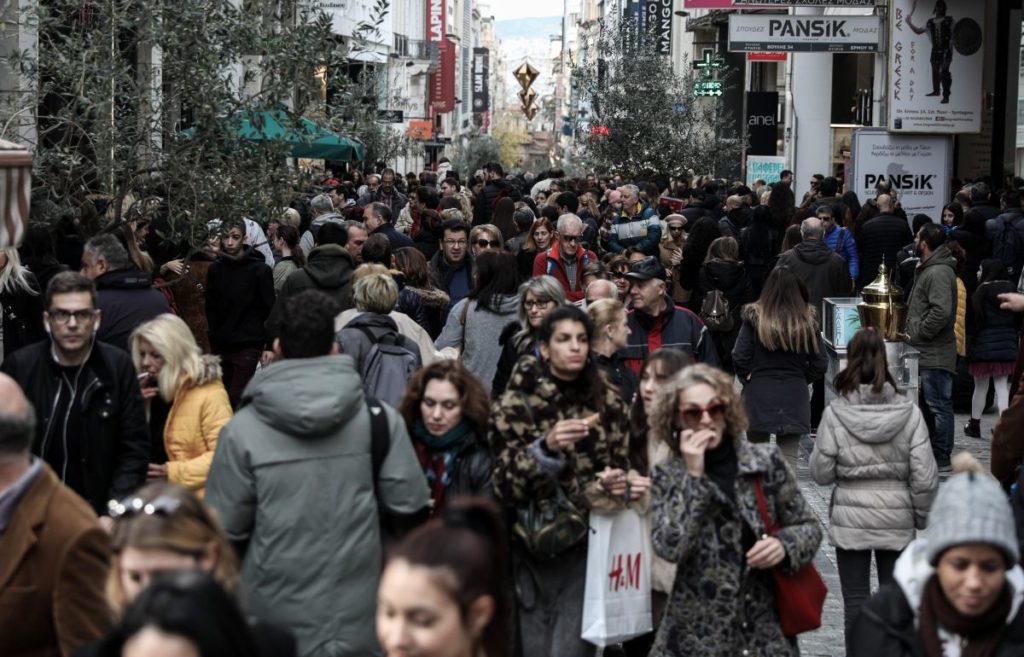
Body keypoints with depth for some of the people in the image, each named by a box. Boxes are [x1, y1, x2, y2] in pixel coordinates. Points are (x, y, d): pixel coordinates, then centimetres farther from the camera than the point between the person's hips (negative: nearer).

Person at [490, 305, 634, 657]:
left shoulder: (608, 401, 5)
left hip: (587, 544, 1)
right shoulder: (515, 404, -3)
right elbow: (505, 485, -9)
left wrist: (618, 484, -10)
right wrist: (546, 448, -24)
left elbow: (620, 467, 13)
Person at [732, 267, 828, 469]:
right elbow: (820, 363, 0)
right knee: (789, 458, 7)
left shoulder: (755, 316, -9)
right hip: (794, 397, 1)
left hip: (758, 396, -1)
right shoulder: (807, 321, -4)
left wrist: (746, 377, 8)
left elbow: (740, 358, -10)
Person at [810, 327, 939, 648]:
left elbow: (821, 473, -7)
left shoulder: (835, 414, -11)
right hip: (897, 518, 1)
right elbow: (925, 477, -7)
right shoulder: (909, 412, -7)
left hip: (850, 518, -1)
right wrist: (924, 517, 7)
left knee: (856, 601, 8)